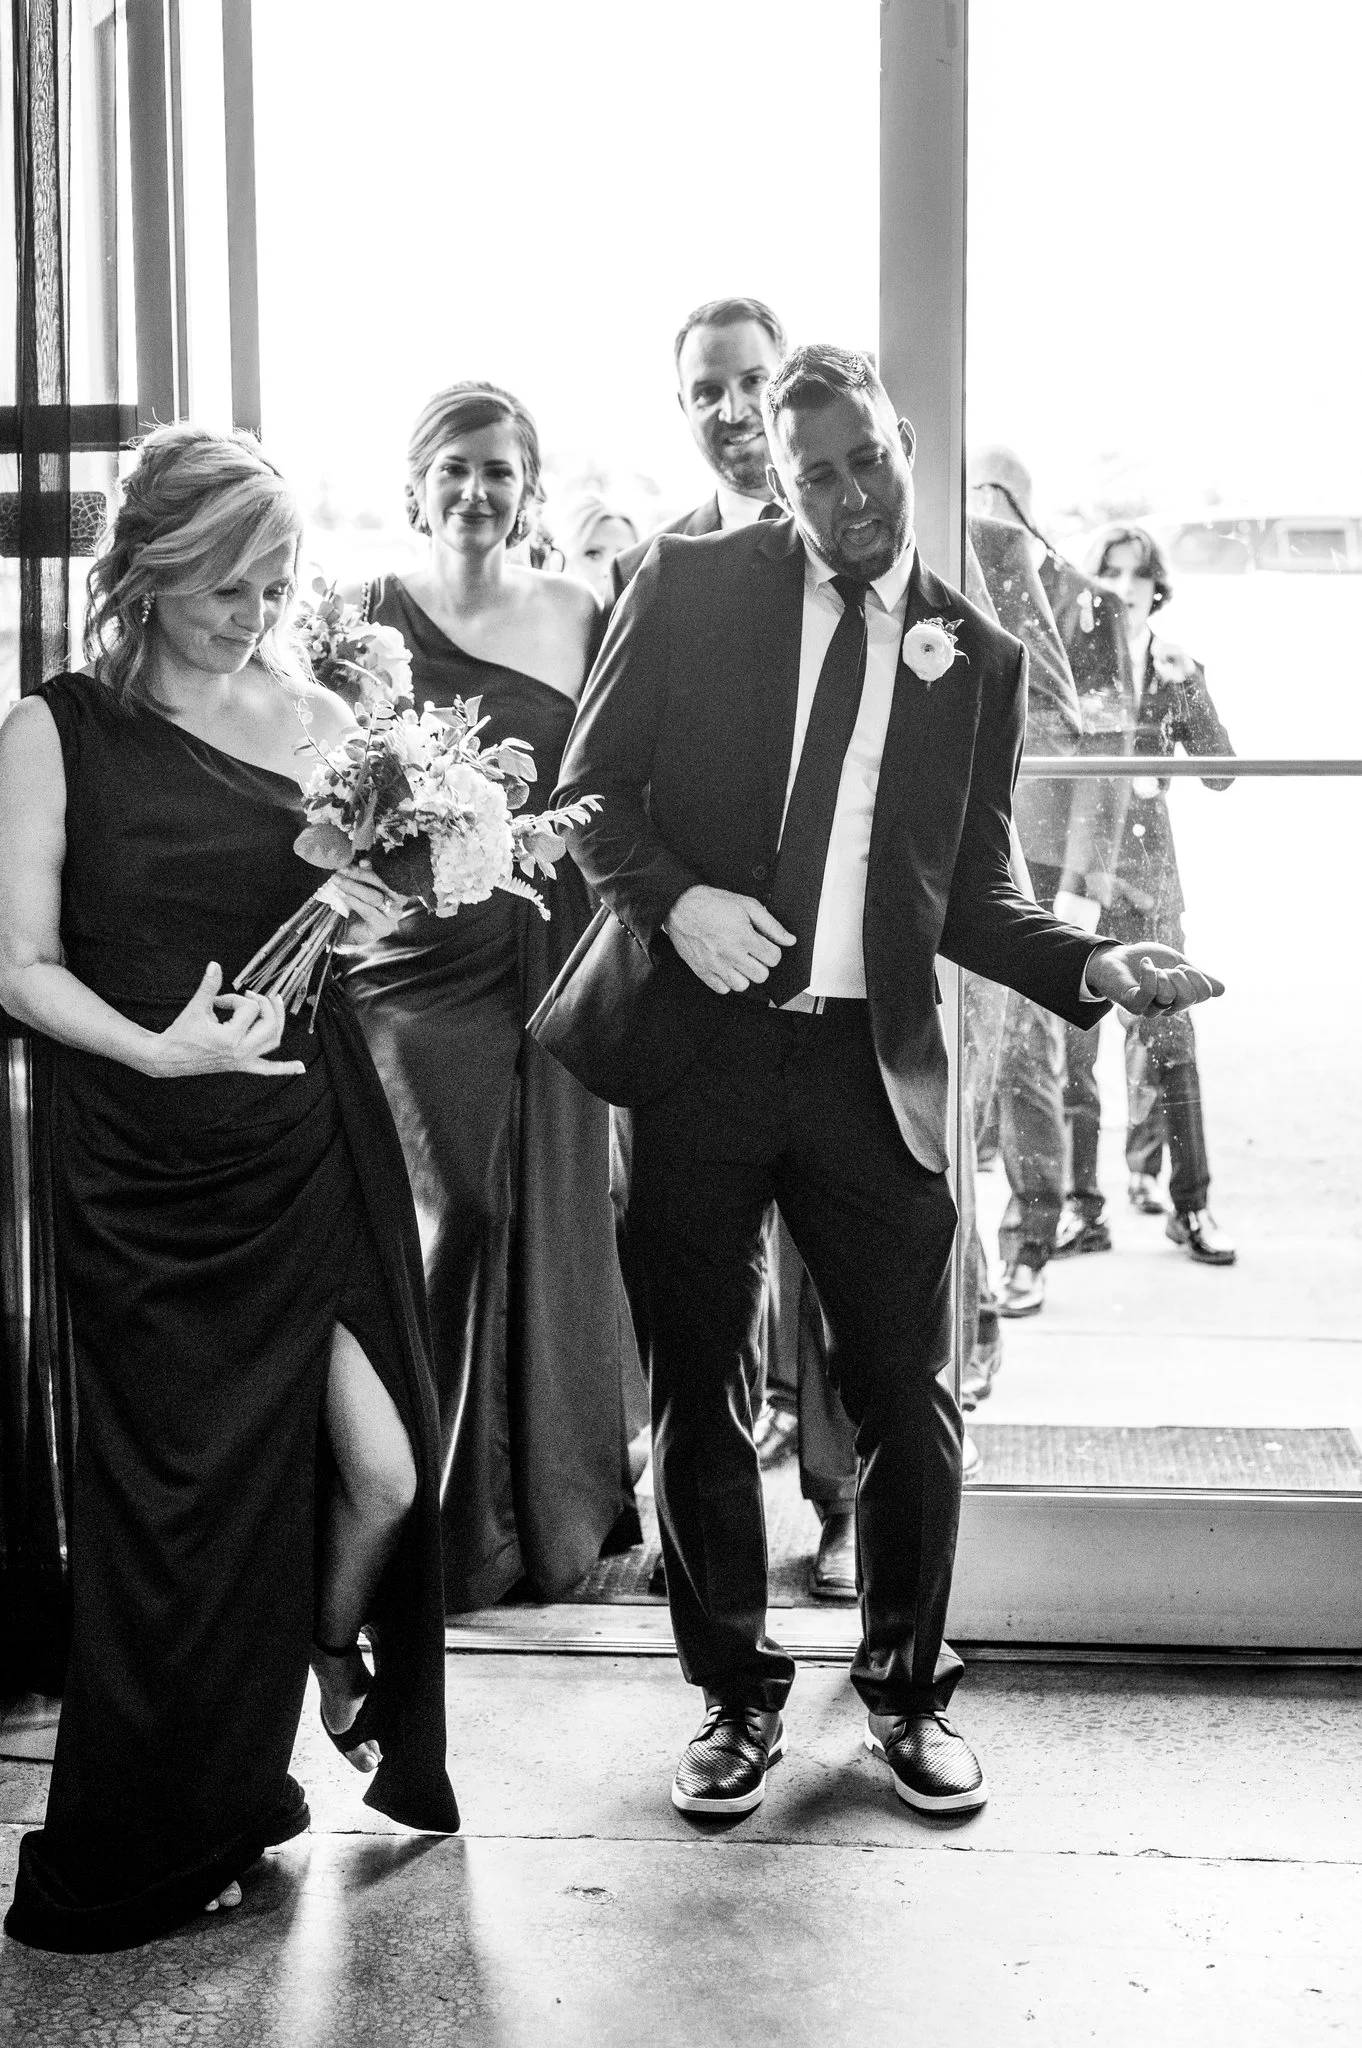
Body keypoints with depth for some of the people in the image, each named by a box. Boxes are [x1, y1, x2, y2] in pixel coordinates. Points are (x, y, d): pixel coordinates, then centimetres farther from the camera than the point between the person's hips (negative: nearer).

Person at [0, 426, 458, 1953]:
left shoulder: (317, 720, 7)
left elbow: (381, 920, 17)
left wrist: (390, 899, -7)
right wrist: (159, 1049, -22)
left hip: (316, 1145, 3)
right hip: (148, 1168, -3)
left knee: (384, 1469, -2)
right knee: (191, 1494, 6)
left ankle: (334, 1664, 34)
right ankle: (162, 1842, 27)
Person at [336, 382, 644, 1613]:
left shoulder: (581, 620, 7)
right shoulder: (364, 620, 1)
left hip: (551, 964, 2)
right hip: (414, 966, -2)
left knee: (554, 1224, 8)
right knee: (445, 1223, -5)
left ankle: (563, 1515, 24)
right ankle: (450, 1530, 11)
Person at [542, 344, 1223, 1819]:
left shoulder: (974, 657, 7)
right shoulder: (688, 589, 3)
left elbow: (972, 897, 9)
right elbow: (594, 785, 4)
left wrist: (1095, 965, -7)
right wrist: (676, 897, -14)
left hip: (871, 1062, 1)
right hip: (696, 1043, 0)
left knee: (904, 1394, 3)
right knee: (697, 1392, 8)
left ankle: (906, 1694, 24)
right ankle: (736, 1697, 25)